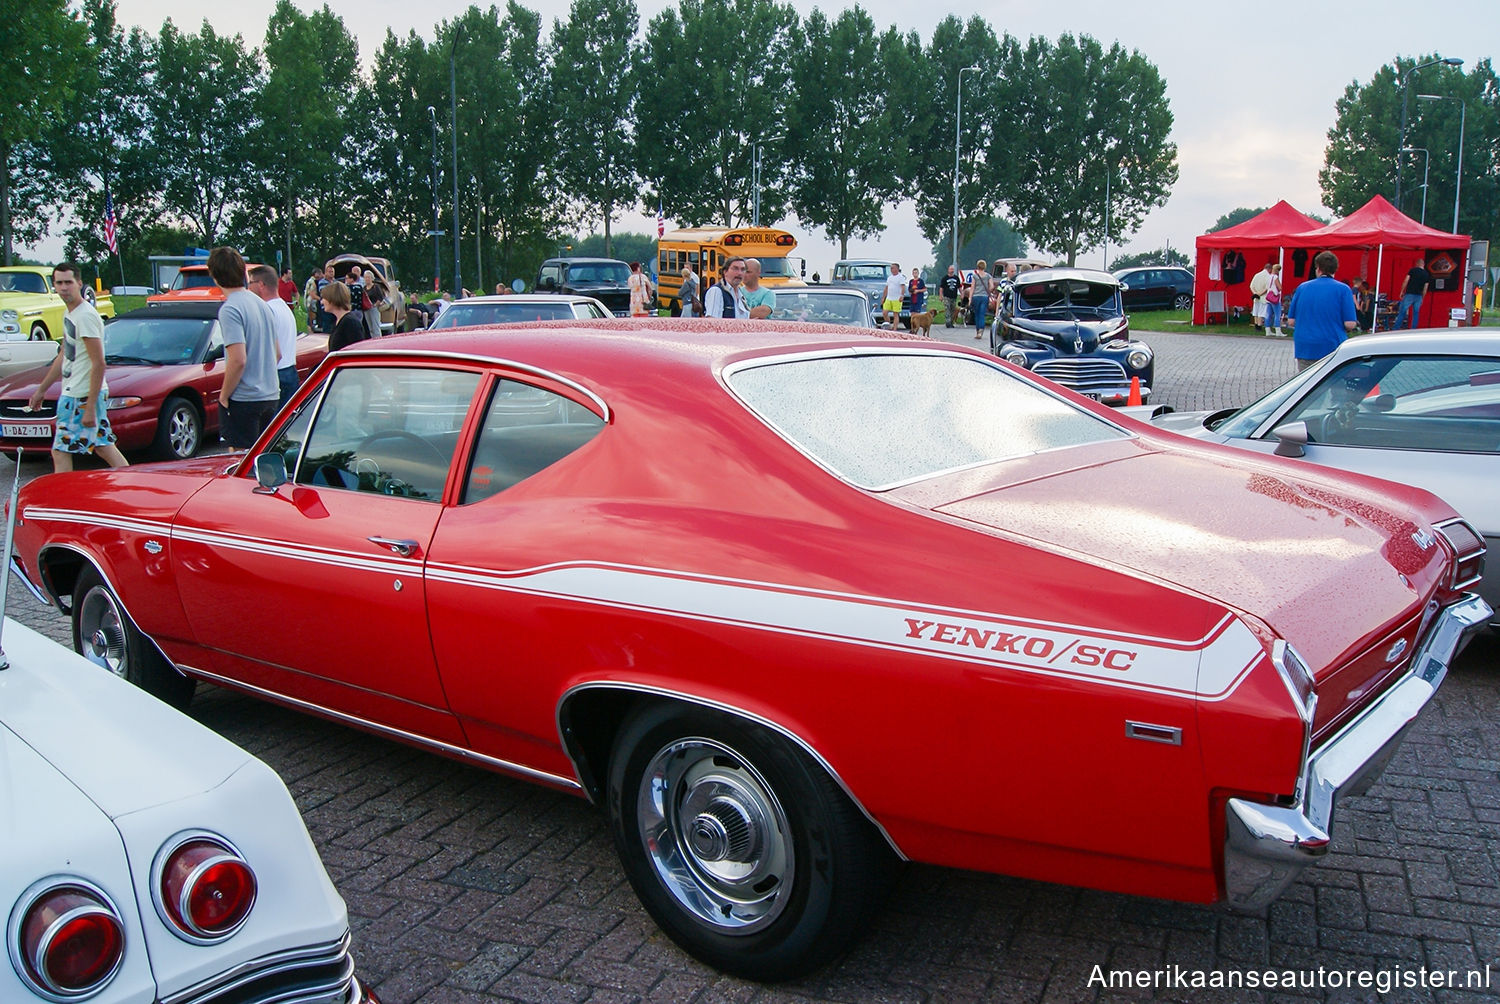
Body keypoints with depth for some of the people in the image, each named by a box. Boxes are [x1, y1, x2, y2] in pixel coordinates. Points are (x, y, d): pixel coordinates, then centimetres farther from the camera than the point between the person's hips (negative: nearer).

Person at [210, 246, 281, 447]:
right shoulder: (261, 303, 11)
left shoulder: (230, 309, -14)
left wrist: (224, 395, -11)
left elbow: (238, 360, -22)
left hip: (243, 399, -8)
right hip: (270, 395, 8)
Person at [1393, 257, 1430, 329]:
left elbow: (1406, 280, -6)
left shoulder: (1413, 270, 0)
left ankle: (1396, 329, -6)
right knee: (1416, 313, 9)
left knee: (1402, 311, -2)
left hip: (1409, 294, -3)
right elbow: (1425, 288, 9)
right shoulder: (1426, 274, 9)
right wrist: (1422, 298, 16)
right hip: (1419, 296, 3)